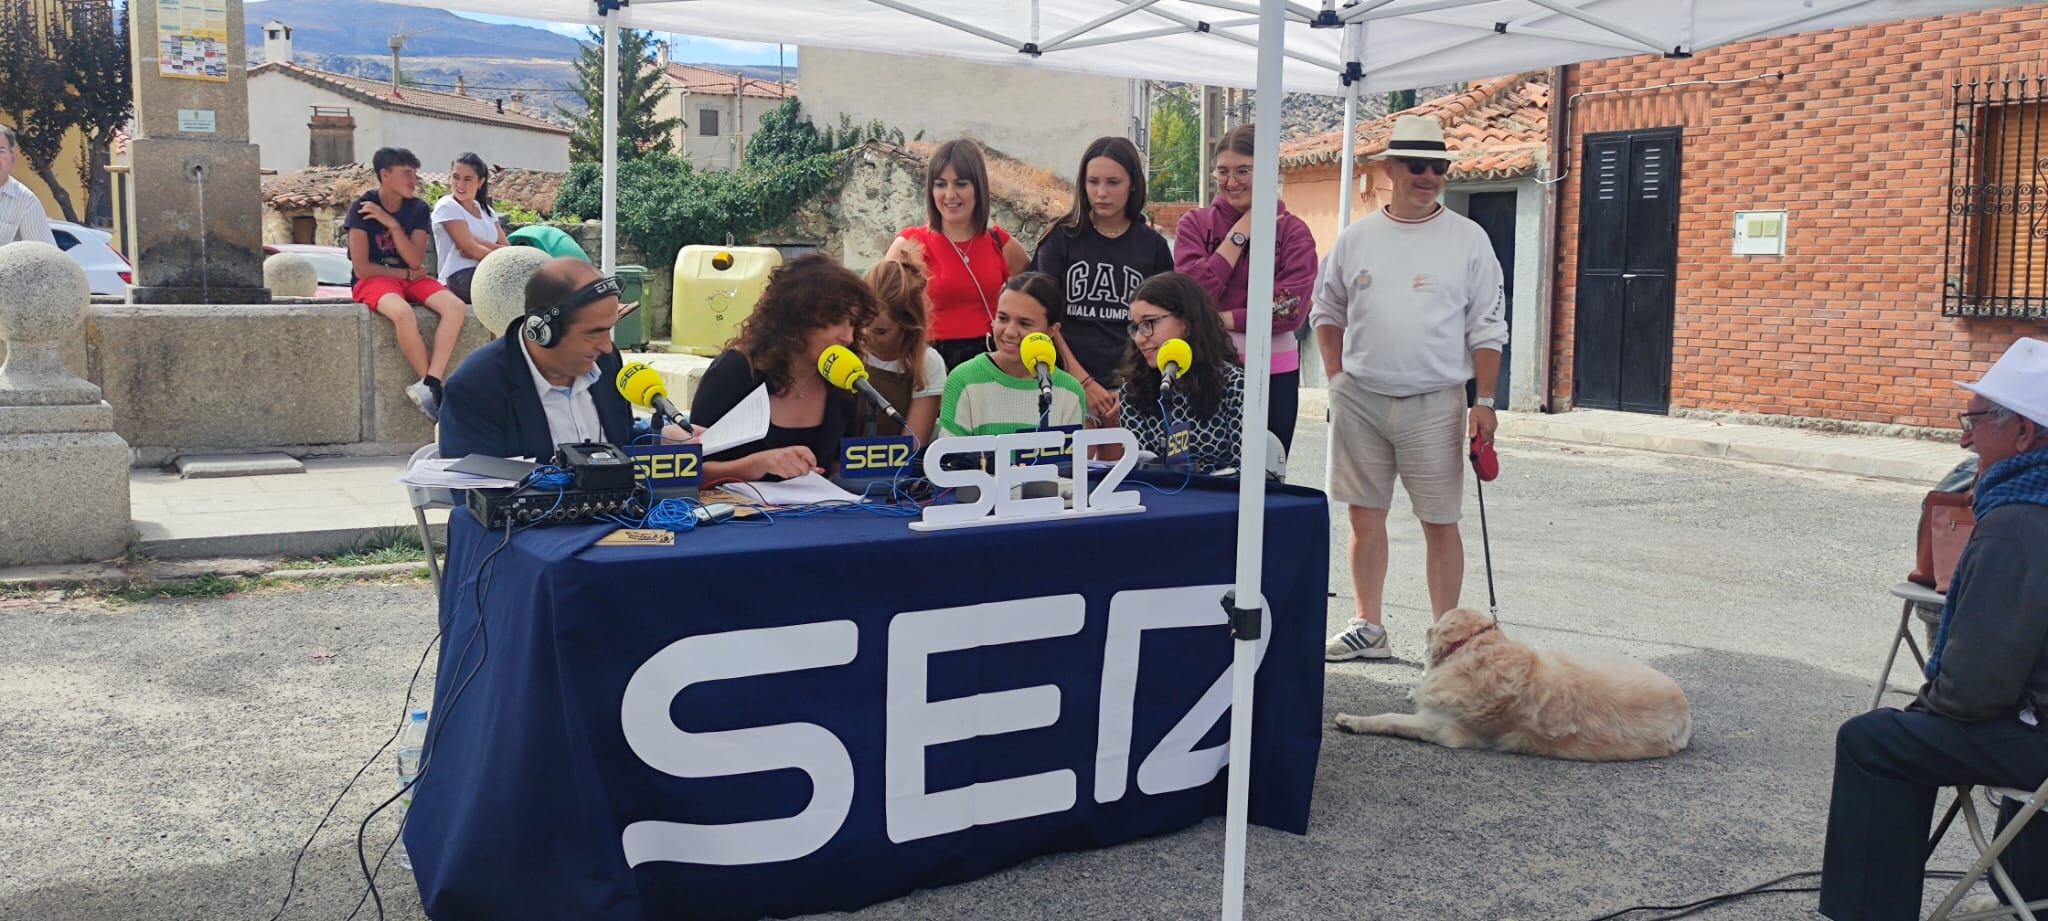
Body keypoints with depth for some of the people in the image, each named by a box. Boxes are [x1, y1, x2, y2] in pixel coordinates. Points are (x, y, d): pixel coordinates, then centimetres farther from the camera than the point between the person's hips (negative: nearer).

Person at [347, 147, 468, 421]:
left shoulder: (418, 209, 3)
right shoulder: (362, 208, -9)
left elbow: (416, 262, -6)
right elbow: (362, 269, -11)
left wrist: (392, 224, -15)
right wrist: (407, 274, -5)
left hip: (411, 279, 5)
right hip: (374, 281, -5)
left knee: (456, 307, -24)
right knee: (403, 313, -38)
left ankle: (428, 386, -34)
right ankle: (433, 387, -23)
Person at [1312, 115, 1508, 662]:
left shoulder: (1468, 239, 2)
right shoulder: (1357, 237, 7)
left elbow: (1486, 328, 2)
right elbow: (1327, 310, 16)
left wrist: (1485, 401, -4)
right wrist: (1336, 377, 6)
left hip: (1435, 402, -2)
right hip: (1360, 397, 2)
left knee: (1440, 522, 1)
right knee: (1365, 516, 8)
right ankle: (1367, 629, 20)